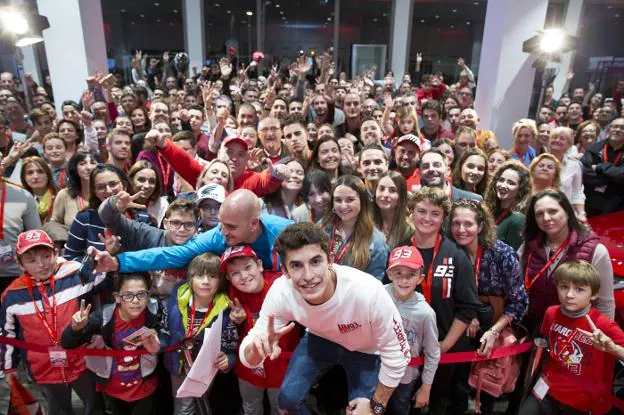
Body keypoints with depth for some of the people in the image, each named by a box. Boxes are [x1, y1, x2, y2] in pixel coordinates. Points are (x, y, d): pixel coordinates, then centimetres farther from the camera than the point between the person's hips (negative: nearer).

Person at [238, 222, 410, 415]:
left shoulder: (368, 293, -40)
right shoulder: (281, 292, -30)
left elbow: (396, 355, -24)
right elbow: (248, 358, -21)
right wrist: (256, 347, -45)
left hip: (364, 349, -1)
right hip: (318, 339, 2)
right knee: (287, 399, -9)